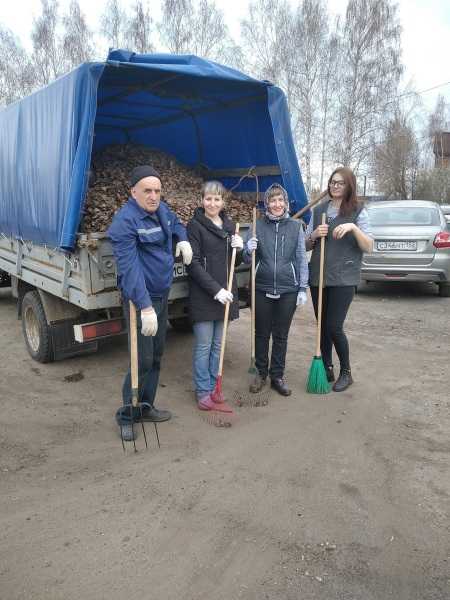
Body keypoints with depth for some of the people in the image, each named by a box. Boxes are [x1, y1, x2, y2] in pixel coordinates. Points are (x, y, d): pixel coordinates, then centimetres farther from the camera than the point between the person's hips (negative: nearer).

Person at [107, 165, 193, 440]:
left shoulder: (162, 209, 5)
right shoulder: (126, 221, -20)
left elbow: (175, 222, 30)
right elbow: (130, 267, -27)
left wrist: (183, 239, 8)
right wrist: (145, 306, -33)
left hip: (162, 296, 9)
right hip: (141, 299, -8)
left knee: (157, 356, 17)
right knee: (143, 361, -4)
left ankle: (146, 407, 33)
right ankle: (126, 416, 15)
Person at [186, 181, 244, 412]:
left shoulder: (229, 225, 12)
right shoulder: (195, 225, -7)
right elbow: (193, 264, -13)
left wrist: (239, 248, -4)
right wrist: (215, 289, -19)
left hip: (225, 293, 6)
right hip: (203, 295, -6)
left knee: (217, 345, 13)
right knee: (203, 346, 2)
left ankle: (212, 389, 25)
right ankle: (203, 393, 16)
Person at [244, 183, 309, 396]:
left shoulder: (295, 226, 1)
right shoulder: (258, 225, 1)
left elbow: (301, 259, 3)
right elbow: (248, 260, 7)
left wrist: (303, 288, -2)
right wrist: (248, 250, -16)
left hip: (288, 290, 0)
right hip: (262, 289, 0)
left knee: (281, 336, 10)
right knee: (261, 333, 11)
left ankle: (277, 376, 24)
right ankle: (261, 373, 28)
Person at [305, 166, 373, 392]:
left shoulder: (358, 212, 0)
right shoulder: (318, 210, 11)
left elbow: (368, 247, -5)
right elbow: (307, 246, 15)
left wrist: (353, 228, -20)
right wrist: (314, 235, -7)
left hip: (344, 278, -4)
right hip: (318, 276, 4)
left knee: (334, 327, -7)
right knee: (322, 326, 9)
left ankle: (346, 372, 14)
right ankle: (327, 369, 25)